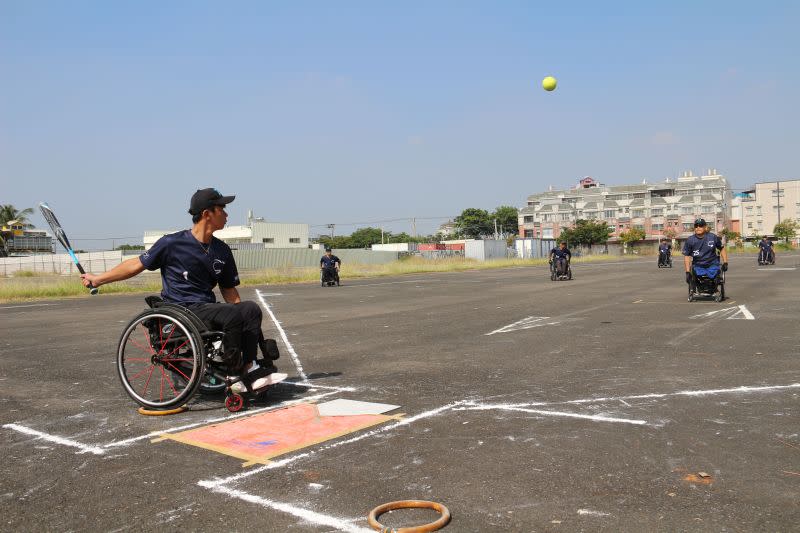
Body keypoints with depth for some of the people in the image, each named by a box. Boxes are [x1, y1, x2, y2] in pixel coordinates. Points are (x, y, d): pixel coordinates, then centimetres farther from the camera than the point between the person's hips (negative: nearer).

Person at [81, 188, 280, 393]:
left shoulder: (222, 251, 12)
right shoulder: (172, 243, -5)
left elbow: (228, 290, 16)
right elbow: (137, 264, 5)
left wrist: (243, 314, 3)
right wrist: (98, 279, 7)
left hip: (208, 310, 6)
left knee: (250, 308, -22)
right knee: (233, 315, -29)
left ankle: (248, 368, -16)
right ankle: (233, 375, -13)